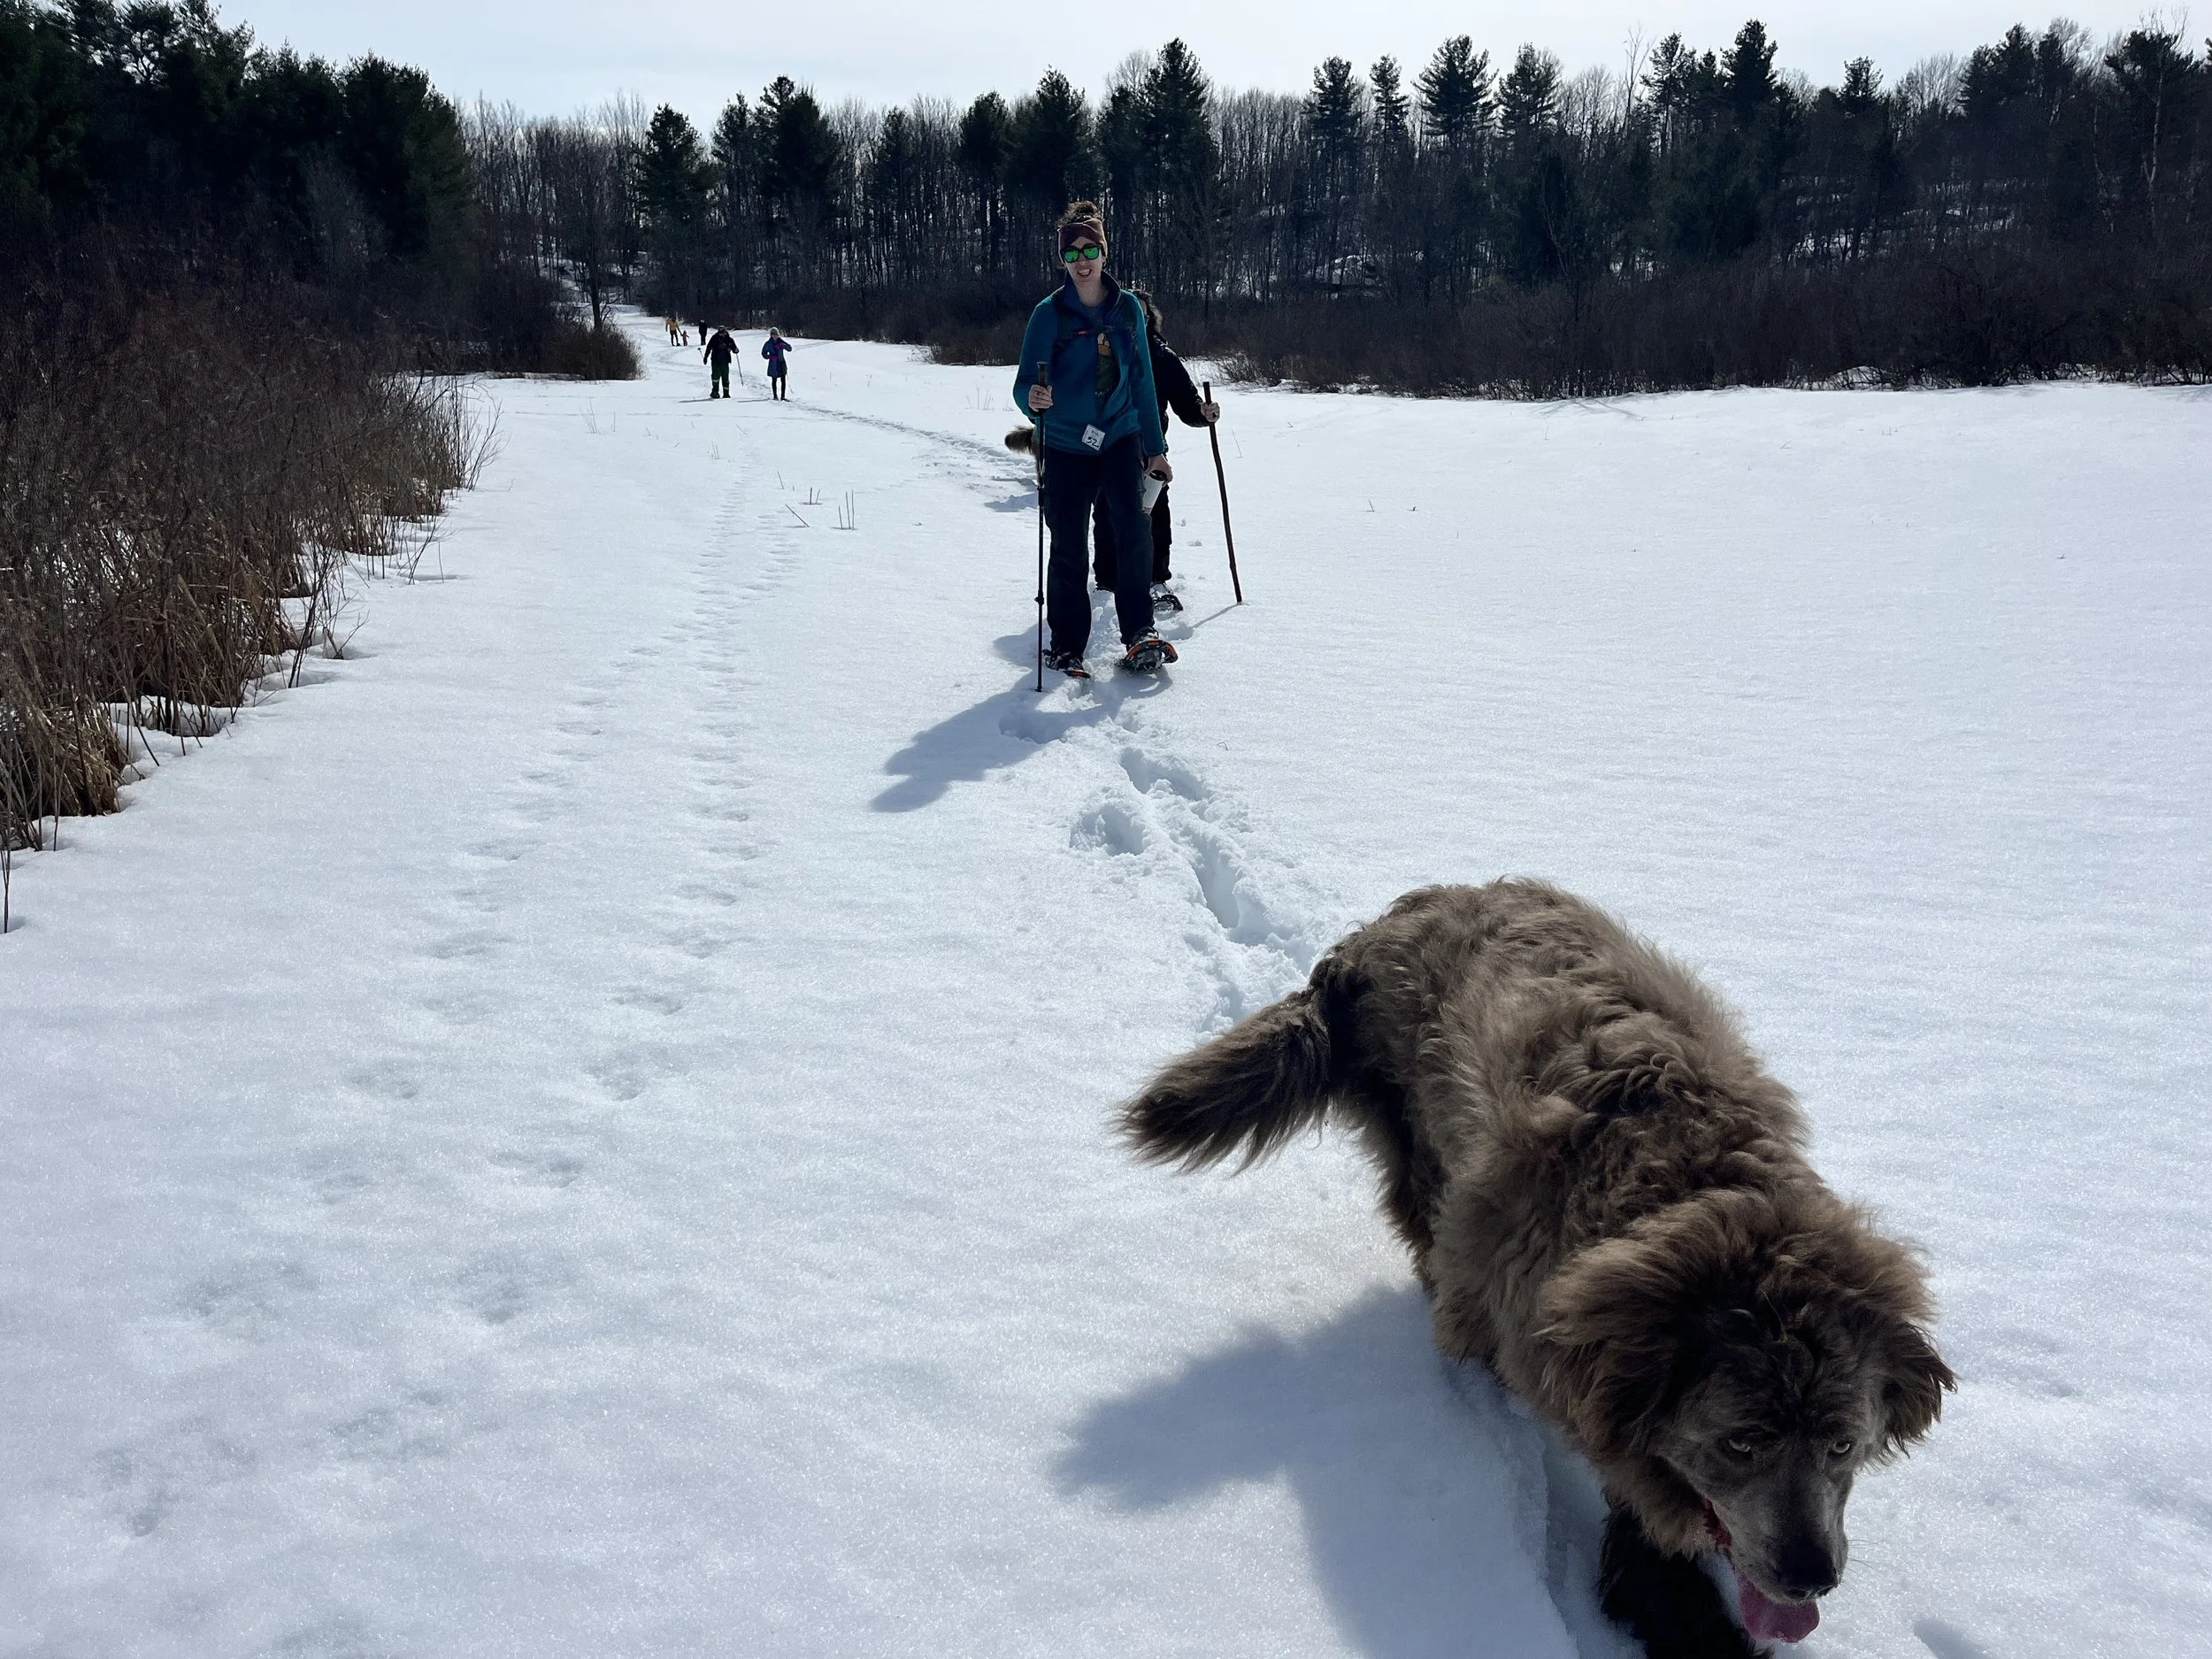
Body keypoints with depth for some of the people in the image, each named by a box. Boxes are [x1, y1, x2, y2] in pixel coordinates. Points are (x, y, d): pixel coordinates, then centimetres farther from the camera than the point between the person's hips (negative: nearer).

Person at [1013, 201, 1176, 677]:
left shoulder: (1128, 308, 4)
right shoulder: (1049, 313, -5)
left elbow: (1142, 380, 11)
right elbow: (1025, 384, -8)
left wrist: (1155, 448, 12)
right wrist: (1033, 398, -33)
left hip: (1120, 437, 1)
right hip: (1065, 445, -1)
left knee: (1133, 526, -20)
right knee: (1068, 549, 2)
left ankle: (1140, 633, -12)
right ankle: (1066, 646, 16)